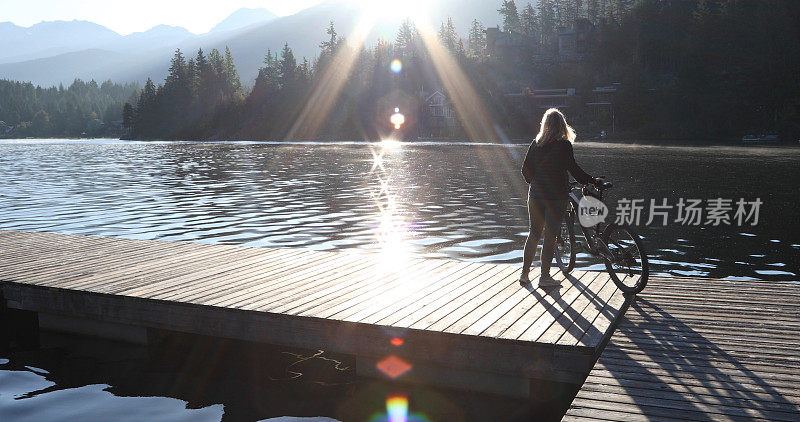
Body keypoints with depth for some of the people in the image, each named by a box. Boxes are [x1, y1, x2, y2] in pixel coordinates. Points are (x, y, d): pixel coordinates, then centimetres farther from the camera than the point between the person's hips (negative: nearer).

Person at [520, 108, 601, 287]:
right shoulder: (563, 144, -8)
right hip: (556, 195, -4)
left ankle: (525, 272, 18)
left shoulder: (536, 143, 5)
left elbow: (525, 168, 5)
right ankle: (545, 276, 7)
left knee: (534, 233, 15)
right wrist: (593, 180, -6)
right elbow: (573, 168, -14)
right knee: (550, 235, 2)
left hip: (536, 194, 4)